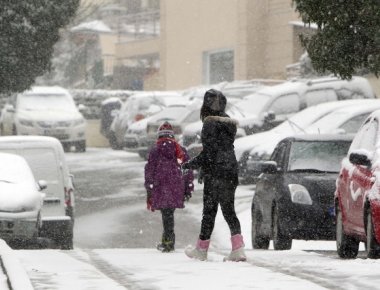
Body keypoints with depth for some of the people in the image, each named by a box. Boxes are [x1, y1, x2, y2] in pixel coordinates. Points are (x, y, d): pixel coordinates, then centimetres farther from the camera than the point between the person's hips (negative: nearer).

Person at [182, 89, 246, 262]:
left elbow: (208, 153, -18)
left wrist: (189, 165, -7)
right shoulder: (228, 122, 10)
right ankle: (238, 249, -2)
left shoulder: (210, 124, -15)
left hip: (215, 175, -7)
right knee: (229, 211, 9)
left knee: (209, 211, 2)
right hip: (231, 172, 7)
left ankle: (202, 249, 11)